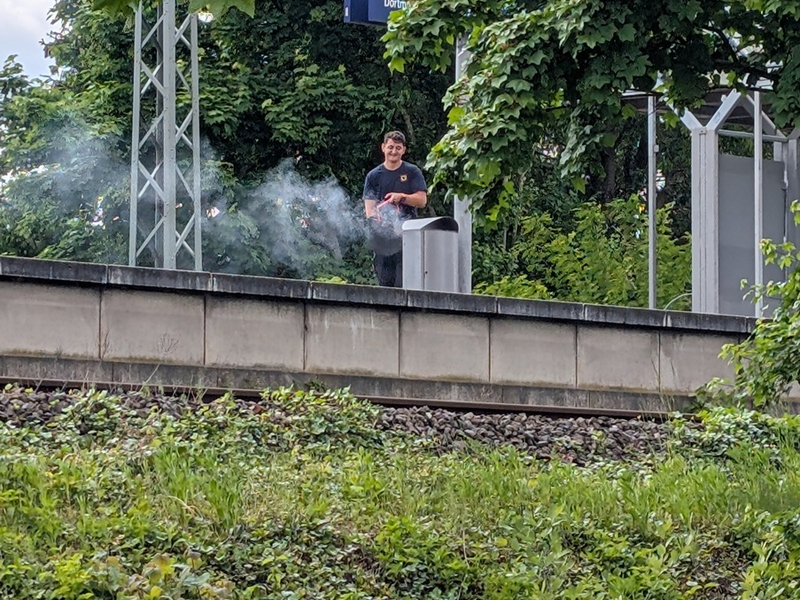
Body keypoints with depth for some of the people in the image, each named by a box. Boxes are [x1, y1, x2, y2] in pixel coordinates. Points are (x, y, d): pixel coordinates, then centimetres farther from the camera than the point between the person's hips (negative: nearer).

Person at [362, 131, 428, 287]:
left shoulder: (412, 172, 7)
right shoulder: (374, 176, 10)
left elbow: (422, 200, 2)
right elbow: (369, 206, 3)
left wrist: (401, 197, -14)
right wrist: (375, 219, -18)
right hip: (382, 237, 2)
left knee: (403, 284, -11)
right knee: (385, 282, 5)